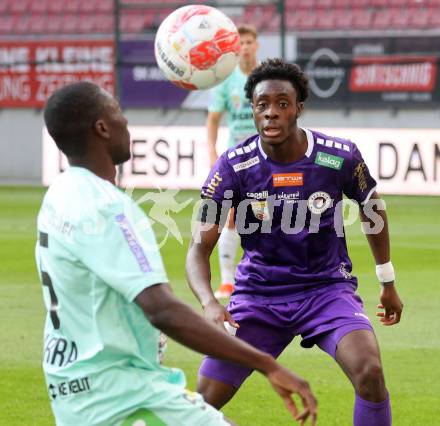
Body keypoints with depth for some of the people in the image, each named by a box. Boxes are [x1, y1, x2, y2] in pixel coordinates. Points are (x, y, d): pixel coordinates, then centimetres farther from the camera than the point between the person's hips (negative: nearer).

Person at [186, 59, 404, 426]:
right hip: (258, 293, 1)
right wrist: (209, 304, -34)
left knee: (370, 372, -26)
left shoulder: (340, 157, -13)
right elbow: (200, 247, -14)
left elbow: (372, 207, 8)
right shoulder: (232, 168, -15)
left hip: (328, 288, -1)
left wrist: (388, 282, 16)